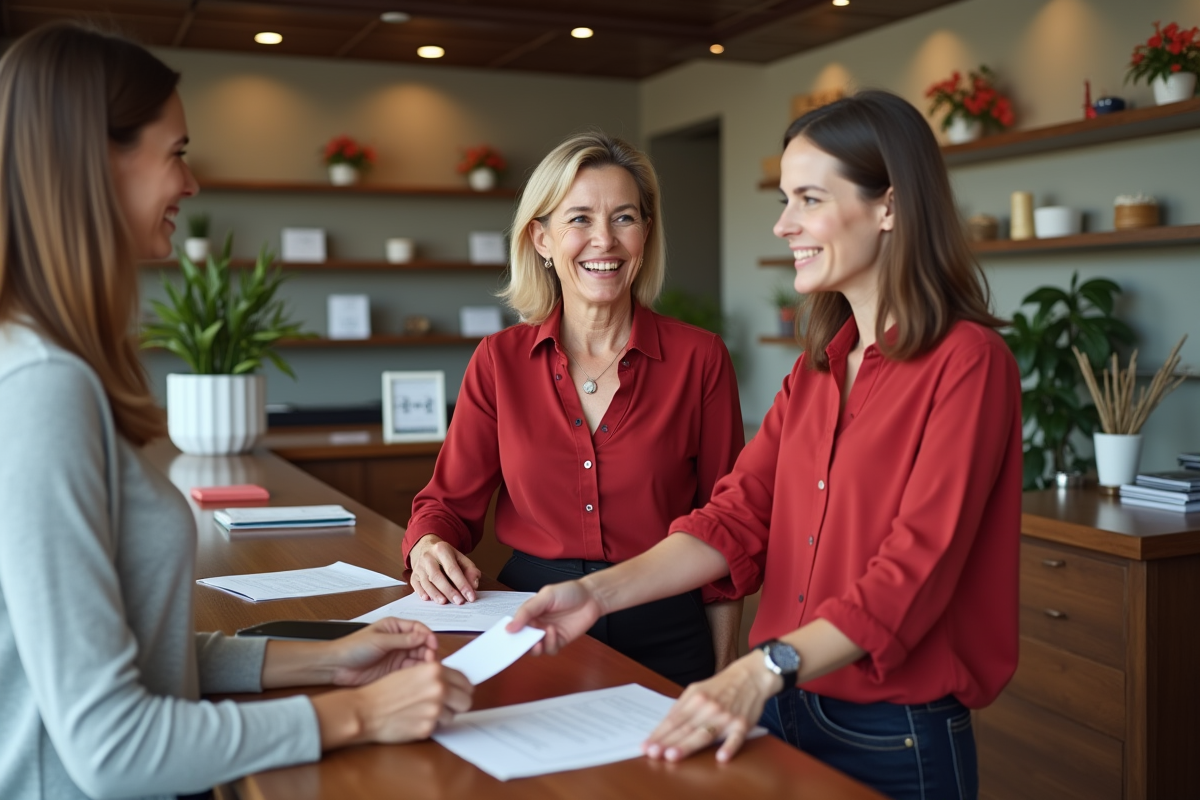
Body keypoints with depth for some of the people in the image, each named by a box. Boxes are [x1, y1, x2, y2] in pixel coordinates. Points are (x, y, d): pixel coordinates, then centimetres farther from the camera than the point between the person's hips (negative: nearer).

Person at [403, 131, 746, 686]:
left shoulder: (699, 359, -5)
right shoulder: (499, 361, 0)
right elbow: (450, 502, 6)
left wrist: (724, 680, -4)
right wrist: (430, 547, -17)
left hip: (663, 638, -1)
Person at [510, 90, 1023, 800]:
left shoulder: (966, 362, -15)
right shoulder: (817, 366, 8)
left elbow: (914, 569, -23)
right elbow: (738, 516, 0)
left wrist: (765, 669, -34)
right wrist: (602, 592, -13)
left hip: (896, 740, -6)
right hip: (785, 715, 7)